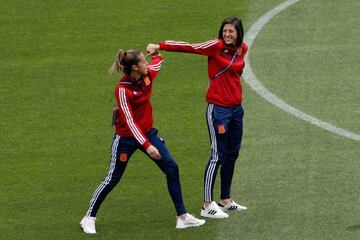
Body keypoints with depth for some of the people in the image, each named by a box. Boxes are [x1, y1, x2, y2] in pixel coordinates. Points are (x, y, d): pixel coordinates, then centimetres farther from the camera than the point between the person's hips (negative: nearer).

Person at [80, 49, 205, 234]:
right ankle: (89, 218, 18)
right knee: (113, 179, 2)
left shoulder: (148, 75, -5)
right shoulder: (122, 90, -25)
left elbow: (158, 61, 22)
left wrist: (156, 53, 4)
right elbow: (129, 121, -30)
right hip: (126, 137, -6)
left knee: (171, 168, -2)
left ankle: (182, 216, 4)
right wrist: (147, 146, -34)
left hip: (147, 132, 6)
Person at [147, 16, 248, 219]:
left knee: (232, 154, 13)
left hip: (236, 108, 7)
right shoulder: (216, 46, -13)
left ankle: (226, 200, 25)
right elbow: (189, 47, -18)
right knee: (218, 155, -8)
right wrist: (160, 46, -25)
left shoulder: (242, 49, 6)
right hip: (218, 108, -7)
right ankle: (207, 206, -6)